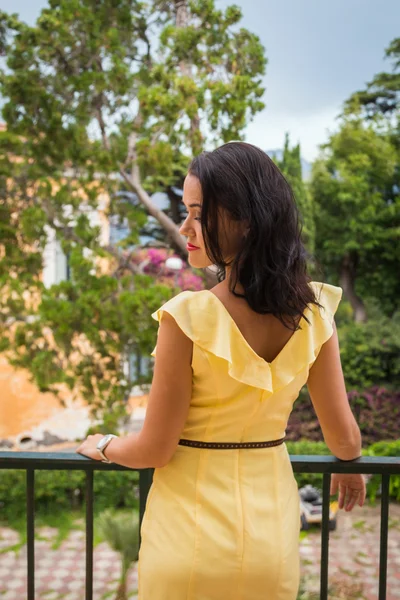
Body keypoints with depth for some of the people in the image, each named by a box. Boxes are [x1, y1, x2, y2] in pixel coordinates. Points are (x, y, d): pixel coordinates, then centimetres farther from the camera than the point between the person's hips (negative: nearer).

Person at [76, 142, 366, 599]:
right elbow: (343, 436, -2)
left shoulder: (188, 317, -24)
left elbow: (155, 449, -15)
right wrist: (350, 469, 21)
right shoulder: (313, 311, -11)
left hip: (192, 537, -3)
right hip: (273, 535, 4)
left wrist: (101, 446, 6)